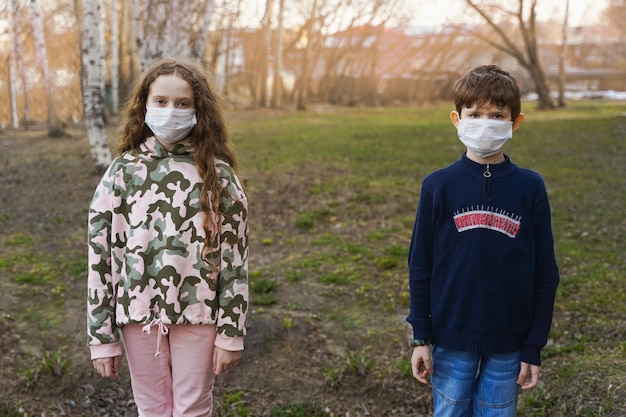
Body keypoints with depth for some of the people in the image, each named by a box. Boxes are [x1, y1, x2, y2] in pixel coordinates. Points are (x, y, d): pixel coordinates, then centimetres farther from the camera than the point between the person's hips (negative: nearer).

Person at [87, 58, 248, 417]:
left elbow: (235, 257, -4)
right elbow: (100, 253, -1)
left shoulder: (217, 174, -4)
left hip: (198, 313, -1)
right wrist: (102, 337, -2)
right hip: (139, 312, 2)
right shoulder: (123, 171, -1)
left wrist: (232, 333, -6)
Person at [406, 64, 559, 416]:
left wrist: (535, 346, -1)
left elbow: (545, 273, -1)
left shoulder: (531, 188, -5)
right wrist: (421, 337, -1)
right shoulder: (438, 186, -5)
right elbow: (420, 265, 0)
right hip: (451, 339, 0)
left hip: (509, 344, 0)